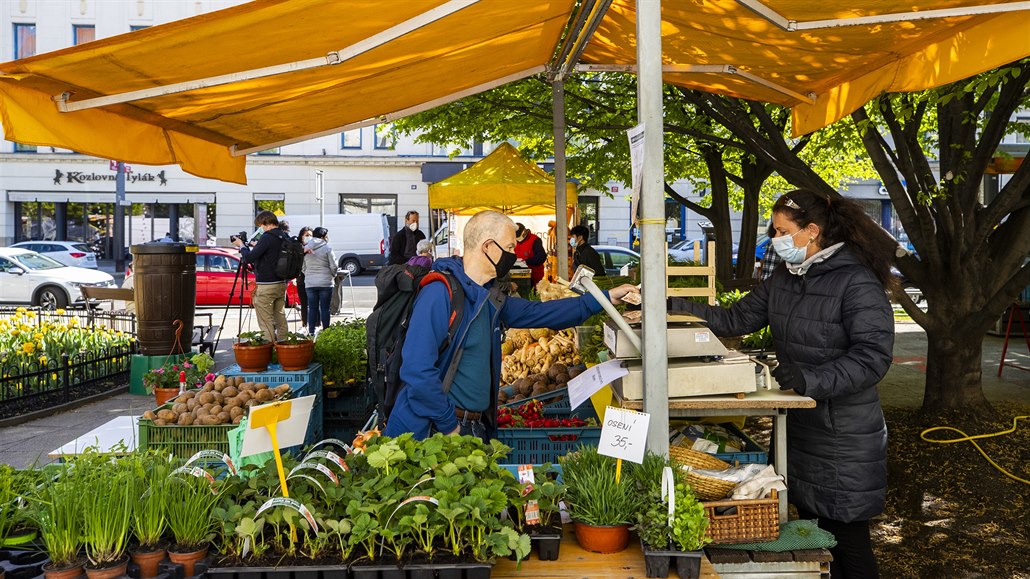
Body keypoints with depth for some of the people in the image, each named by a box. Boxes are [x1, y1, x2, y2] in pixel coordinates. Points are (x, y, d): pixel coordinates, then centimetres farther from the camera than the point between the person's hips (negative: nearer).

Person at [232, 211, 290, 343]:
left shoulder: (267, 237, -16)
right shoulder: (284, 237, 8)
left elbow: (249, 258, -18)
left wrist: (242, 246, -2)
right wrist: (256, 246, 18)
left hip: (266, 286, -8)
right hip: (282, 284, 8)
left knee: (266, 323, -4)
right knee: (280, 319, 13)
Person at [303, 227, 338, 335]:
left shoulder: (306, 249, 6)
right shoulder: (327, 248, -7)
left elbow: (303, 267, 11)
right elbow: (333, 266, -6)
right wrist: (333, 275, 13)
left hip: (310, 283, 3)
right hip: (325, 283, -3)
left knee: (312, 308, 8)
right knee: (325, 308, 2)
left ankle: (311, 331, 8)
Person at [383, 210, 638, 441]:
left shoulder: (488, 299, 11)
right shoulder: (440, 293, -18)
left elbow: (538, 312, 20)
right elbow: (417, 370, -24)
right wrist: (449, 426, -16)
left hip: (476, 427, 8)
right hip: (430, 432, -8)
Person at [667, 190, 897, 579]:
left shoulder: (857, 282, -16)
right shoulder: (784, 278, 7)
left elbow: (873, 356, -21)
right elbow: (736, 320, 9)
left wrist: (811, 380, -31)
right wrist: (675, 307, -1)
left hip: (844, 438, -7)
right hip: (799, 427, 7)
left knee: (848, 540, 5)